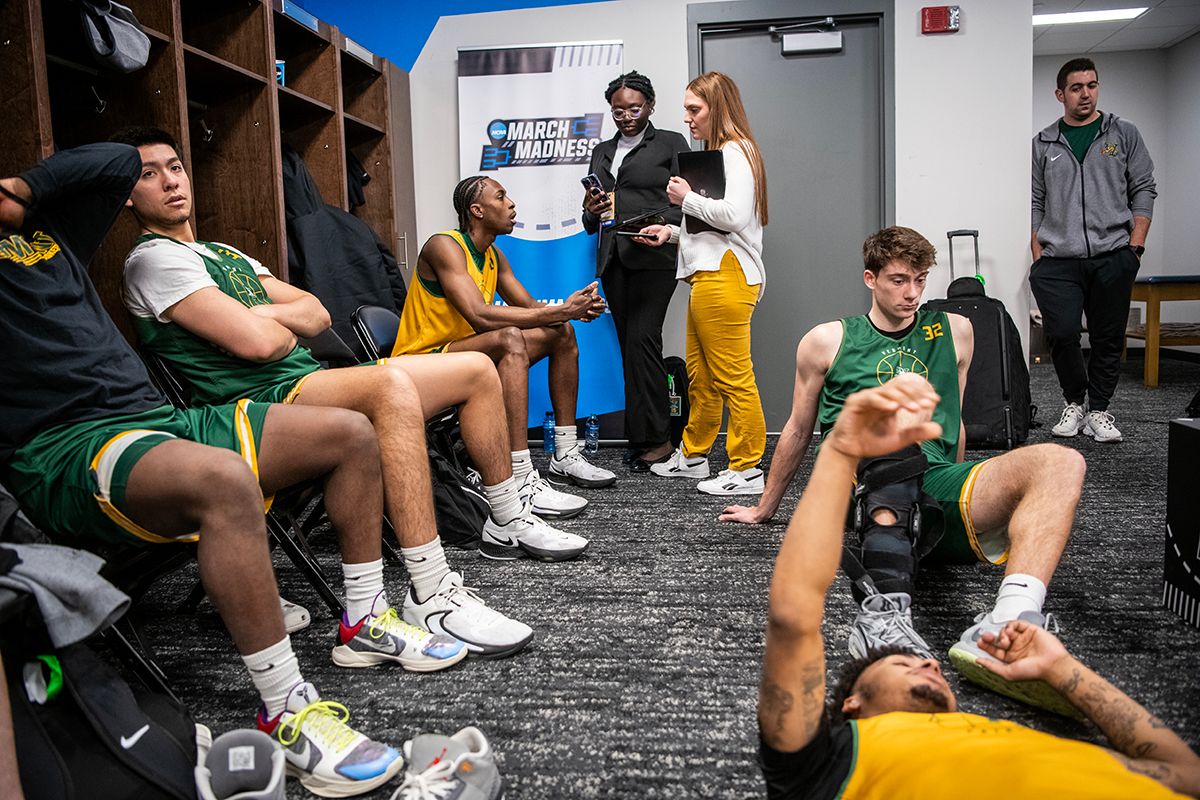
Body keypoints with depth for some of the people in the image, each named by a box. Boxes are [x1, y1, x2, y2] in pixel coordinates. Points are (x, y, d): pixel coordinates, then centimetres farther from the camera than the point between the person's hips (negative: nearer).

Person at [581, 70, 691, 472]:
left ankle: (655, 439, -10)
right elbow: (591, 223, 22)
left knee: (642, 339, -15)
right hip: (614, 259, 5)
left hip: (653, 256, -5)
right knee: (631, 345, 1)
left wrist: (654, 222, -16)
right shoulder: (602, 152, 23)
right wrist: (591, 211, 0)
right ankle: (648, 436, 5)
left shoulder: (671, 144, 8)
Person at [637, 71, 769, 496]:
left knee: (733, 377, -6)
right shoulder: (715, 154, 23)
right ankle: (693, 455, 29)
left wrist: (688, 198, -9)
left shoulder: (735, 151, -7)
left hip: (726, 276, -11)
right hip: (708, 274, 11)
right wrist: (673, 232, 15)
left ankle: (746, 470, 2)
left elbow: (735, 215, -22)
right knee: (699, 374, 17)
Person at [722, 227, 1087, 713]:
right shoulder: (827, 341, 14)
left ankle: (1004, 627, -49)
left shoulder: (954, 332, 22)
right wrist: (764, 509, 30)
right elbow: (798, 432, 23)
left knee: (1061, 462, -27)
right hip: (860, 489, -3)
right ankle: (886, 613, -56)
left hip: (938, 484, 3)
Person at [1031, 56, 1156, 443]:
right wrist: (1038, 254, 1)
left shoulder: (1124, 134, 10)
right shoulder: (1044, 144, 12)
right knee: (1062, 334, -11)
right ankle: (1074, 401, 12)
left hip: (1113, 256, 0)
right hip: (1058, 261, 0)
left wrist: (1135, 245, -2)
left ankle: (1098, 409, 17)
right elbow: (1035, 203, 10)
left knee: (1108, 338, 3)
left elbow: (1143, 191, 8)